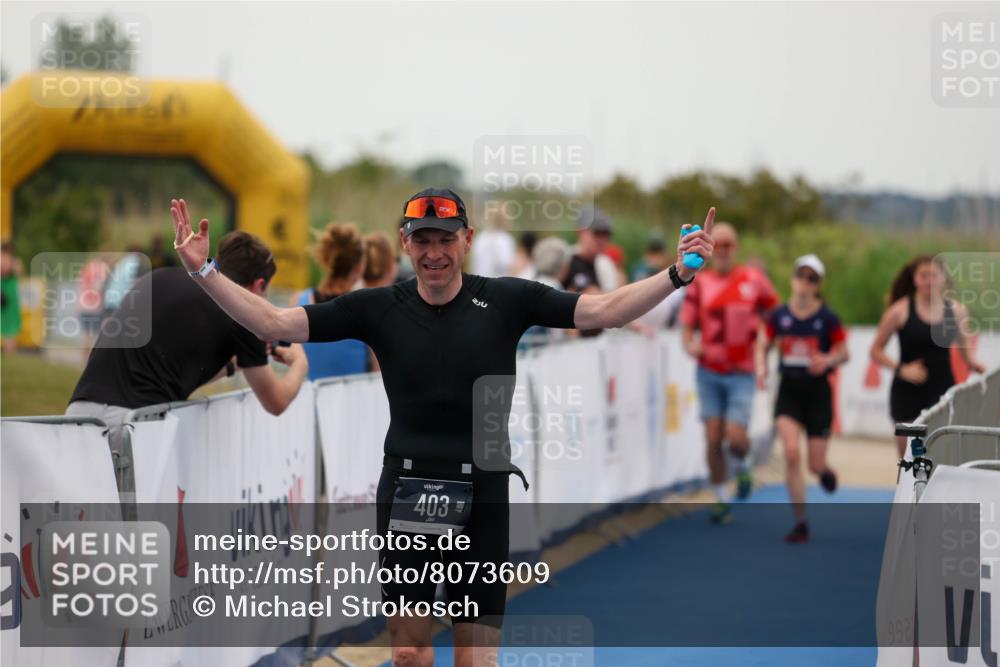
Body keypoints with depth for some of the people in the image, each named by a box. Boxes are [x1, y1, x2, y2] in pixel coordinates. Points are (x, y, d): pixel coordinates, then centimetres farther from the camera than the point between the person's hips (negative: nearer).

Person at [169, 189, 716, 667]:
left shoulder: (506, 301, -1)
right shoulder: (379, 308, 1)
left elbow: (602, 311, -6)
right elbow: (276, 323, -2)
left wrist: (677, 274, -18)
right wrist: (203, 272, -11)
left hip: (482, 494, -1)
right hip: (405, 487, 1)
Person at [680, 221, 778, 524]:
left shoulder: (754, 280, 0)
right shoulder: (699, 284, 2)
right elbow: (687, 326, 4)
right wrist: (690, 345, -17)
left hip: (742, 374, -2)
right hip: (709, 372, 2)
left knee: (735, 438, -12)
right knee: (713, 440, 0)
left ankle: (744, 466, 24)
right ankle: (722, 500, 15)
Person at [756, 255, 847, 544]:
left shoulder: (827, 318, -6)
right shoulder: (779, 315, 0)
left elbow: (844, 353, 1)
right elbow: (763, 346, 11)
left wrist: (828, 360, -20)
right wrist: (761, 368, -8)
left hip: (817, 392, -1)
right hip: (789, 390, 1)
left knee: (815, 465, 0)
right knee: (791, 452, -18)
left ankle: (825, 470, 43)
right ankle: (800, 523, -8)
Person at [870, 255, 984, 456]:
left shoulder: (956, 311, 3)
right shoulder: (900, 311, -5)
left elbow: (963, 346, 20)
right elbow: (876, 351, 1)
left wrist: (972, 364, -1)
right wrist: (900, 369, -14)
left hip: (943, 390, 1)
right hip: (908, 393, -1)